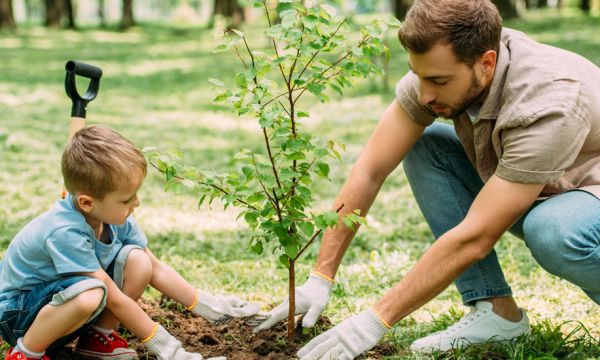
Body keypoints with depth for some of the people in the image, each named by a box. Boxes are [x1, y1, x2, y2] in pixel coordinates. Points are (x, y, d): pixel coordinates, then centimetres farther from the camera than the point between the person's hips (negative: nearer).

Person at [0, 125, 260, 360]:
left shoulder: (114, 216, -9)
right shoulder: (66, 233, -33)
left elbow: (157, 270, 2)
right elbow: (115, 299, -28)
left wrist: (208, 307, -1)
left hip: (66, 298, 7)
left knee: (137, 260, -13)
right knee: (90, 294, -39)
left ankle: (98, 337, 3)